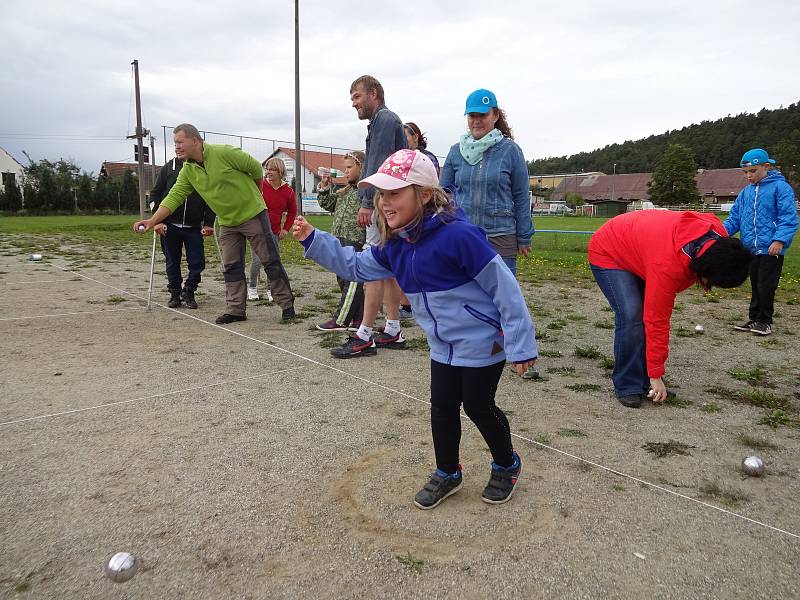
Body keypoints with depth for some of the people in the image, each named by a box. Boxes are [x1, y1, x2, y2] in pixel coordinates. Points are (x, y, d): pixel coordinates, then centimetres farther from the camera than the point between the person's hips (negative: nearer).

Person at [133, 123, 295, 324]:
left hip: (252, 214, -6)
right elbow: (174, 197, -4)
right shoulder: (187, 171, 0)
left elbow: (255, 168, -9)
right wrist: (152, 220, -15)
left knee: (270, 261, -2)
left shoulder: (224, 152, -19)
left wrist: (252, 195, 6)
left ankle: (287, 304, 5)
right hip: (227, 222, 6)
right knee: (231, 267, 7)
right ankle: (236, 310, 15)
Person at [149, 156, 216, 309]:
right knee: (172, 263, 8)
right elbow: (155, 194, 5)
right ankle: (175, 294, 22)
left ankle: (188, 293, 17)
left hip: (194, 227, 0)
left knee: (197, 263, -2)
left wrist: (209, 223, -4)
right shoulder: (168, 168, 5)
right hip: (170, 226, 1)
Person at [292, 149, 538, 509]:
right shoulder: (394, 245, -3)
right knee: (442, 408, 13)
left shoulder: (458, 235, -28)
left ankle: (507, 465, 37)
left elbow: (503, 287, -24)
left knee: (479, 407, 9)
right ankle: (447, 473, 36)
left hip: (484, 344, -6)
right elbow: (356, 266, 11)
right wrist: (312, 240, -1)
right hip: (443, 346, 7)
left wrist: (521, 345, -19)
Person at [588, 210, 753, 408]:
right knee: (631, 317, -22)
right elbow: (657, 320, -31)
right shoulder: (668, 265, -40)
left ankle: (648, 383, 10)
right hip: (608, 255, -8)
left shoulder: (719, 237, -19)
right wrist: (656, 375, -22)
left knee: (648, 313, -1)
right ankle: (627, 387, -8)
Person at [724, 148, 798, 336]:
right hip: (751, 249, 6)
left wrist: (780, 240, -23)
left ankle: (764, 321, 13)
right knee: (755, 287, 15)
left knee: (765, 287, -2)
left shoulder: (780, 187, -7)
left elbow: (788, 218, -12)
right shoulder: (746, 192, 11)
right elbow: (735, 218, 13)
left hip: (771, 250, -6)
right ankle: (754, 319, 24)